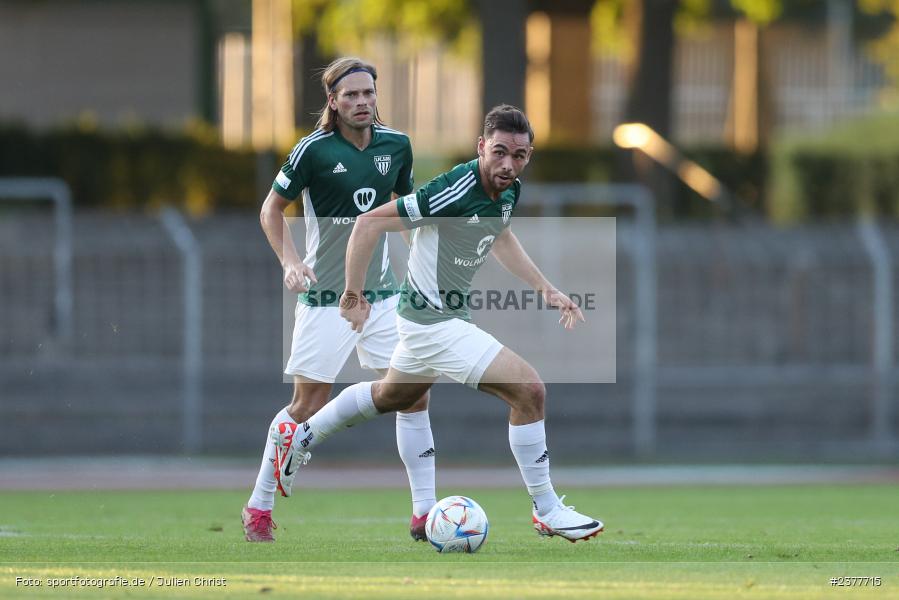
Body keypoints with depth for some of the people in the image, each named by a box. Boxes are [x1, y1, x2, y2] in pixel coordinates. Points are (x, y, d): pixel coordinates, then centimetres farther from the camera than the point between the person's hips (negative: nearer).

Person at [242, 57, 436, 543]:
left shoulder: (396, 146, 3)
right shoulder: (315, 150, -11)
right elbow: (272, 208, -1)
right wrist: (290, 262, -15)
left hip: (382, 293, 5)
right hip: (326, 298, -5)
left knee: (414, 394, -3)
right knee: (307, 407, -2)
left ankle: (425, 511, 4)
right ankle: (258, 508, 13)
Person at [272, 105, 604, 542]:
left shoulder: (508, 190, -3)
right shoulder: (454, 191, -29)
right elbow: (369, 224, -25)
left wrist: (545, 289, 15)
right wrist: (353, 293, -19)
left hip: (450, 314, 10)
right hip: (434, 321, -10)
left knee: (391, 396, 32)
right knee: (529, 391, -14)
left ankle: (298, 441, 49)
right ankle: (547, 512, -3)